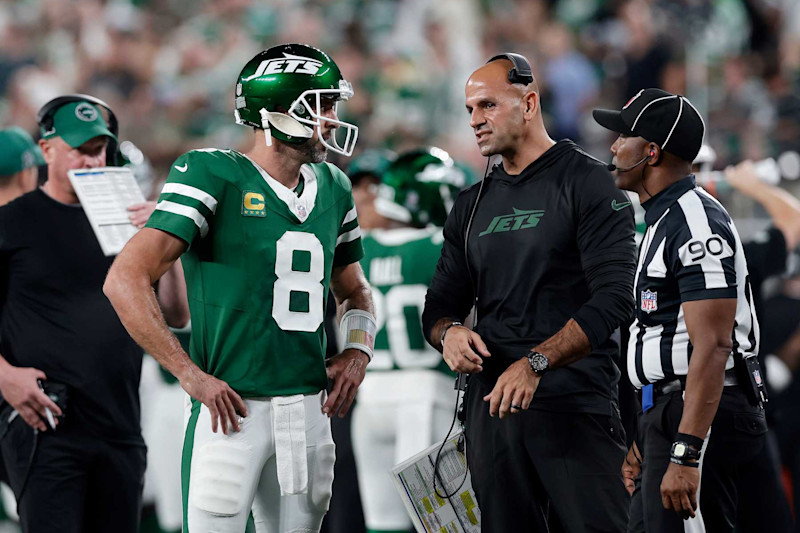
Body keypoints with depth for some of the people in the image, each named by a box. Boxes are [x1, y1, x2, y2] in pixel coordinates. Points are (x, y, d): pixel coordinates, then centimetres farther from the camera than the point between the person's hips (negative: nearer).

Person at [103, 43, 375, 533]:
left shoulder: (332, 188, 13)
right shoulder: (215, 177, -9)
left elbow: (353, 289, 30)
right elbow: (126, 280, -16)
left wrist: (359, 349, 8)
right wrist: (192, 377, -17)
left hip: (308, 413, 6)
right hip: (233, 410, -6)